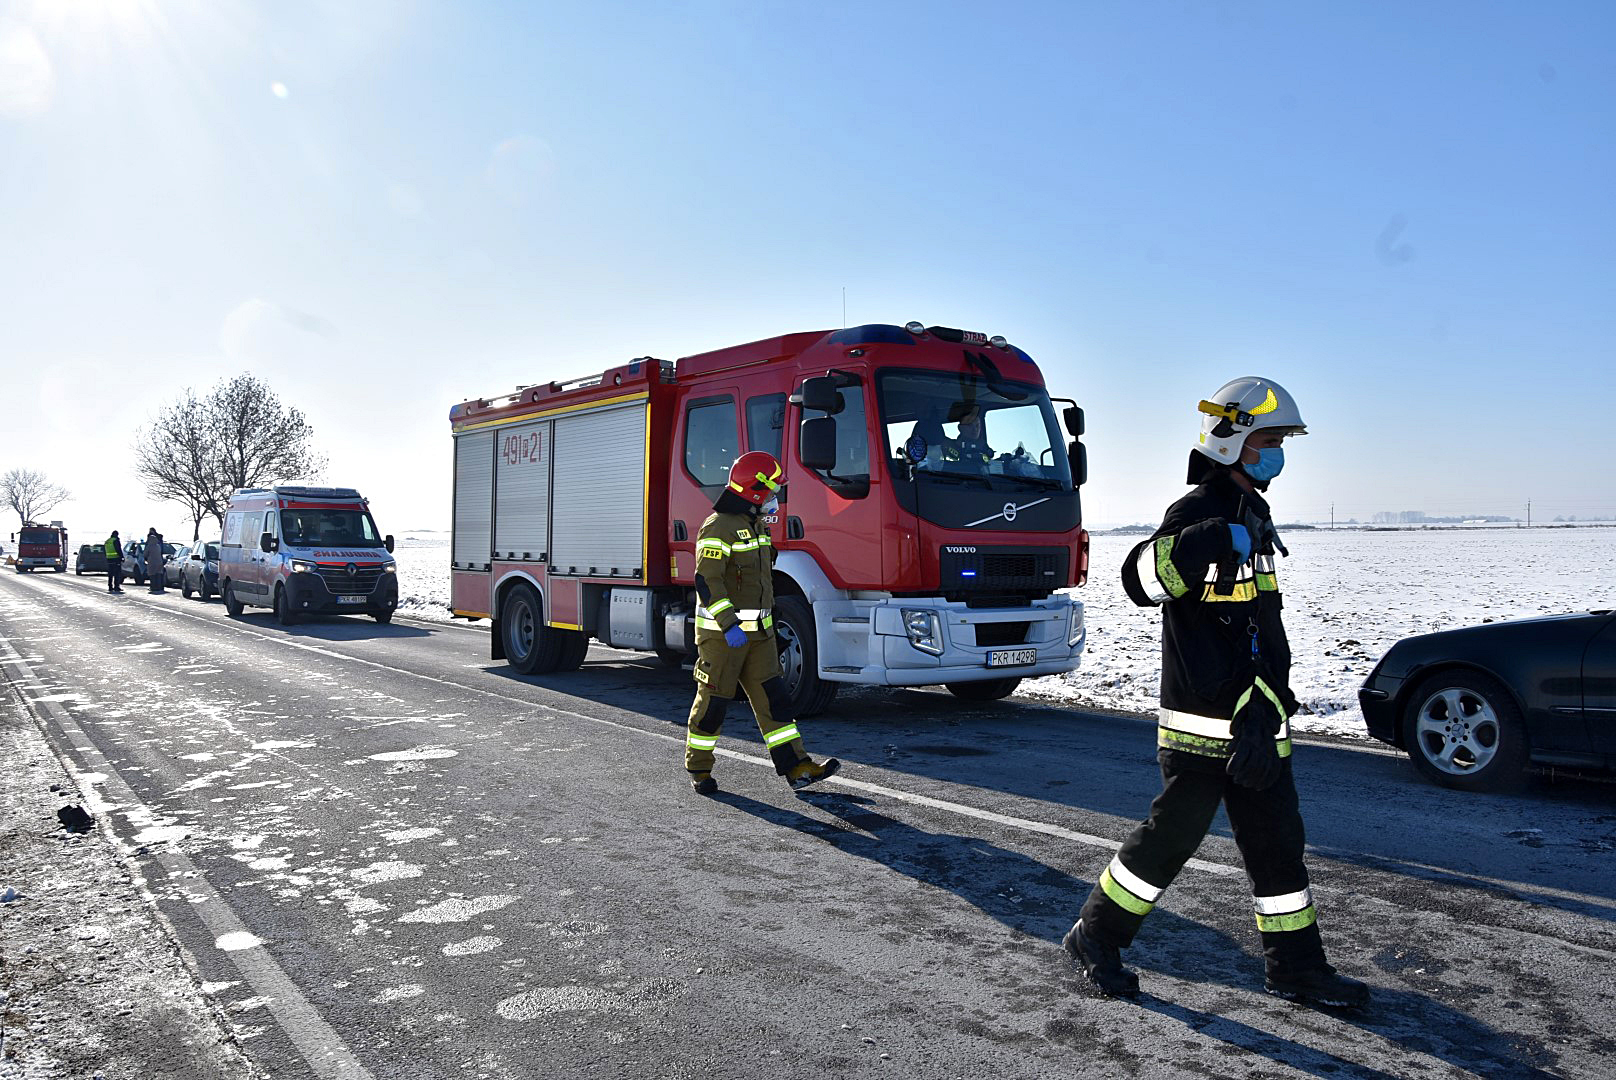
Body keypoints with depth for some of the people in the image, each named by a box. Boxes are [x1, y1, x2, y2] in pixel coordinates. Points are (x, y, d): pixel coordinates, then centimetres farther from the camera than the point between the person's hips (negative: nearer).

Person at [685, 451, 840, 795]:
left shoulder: (755, 524, 14)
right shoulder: (718, 527, -16)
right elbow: (707, 580, -25)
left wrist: (766, 621, 25)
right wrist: (729, 624, -32)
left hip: (757, 631, 8)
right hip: (722, 633, -8)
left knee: (772, 697, 3)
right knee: (713, 702, 2)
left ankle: (796, 767, 3)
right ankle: (698, 769, 19)